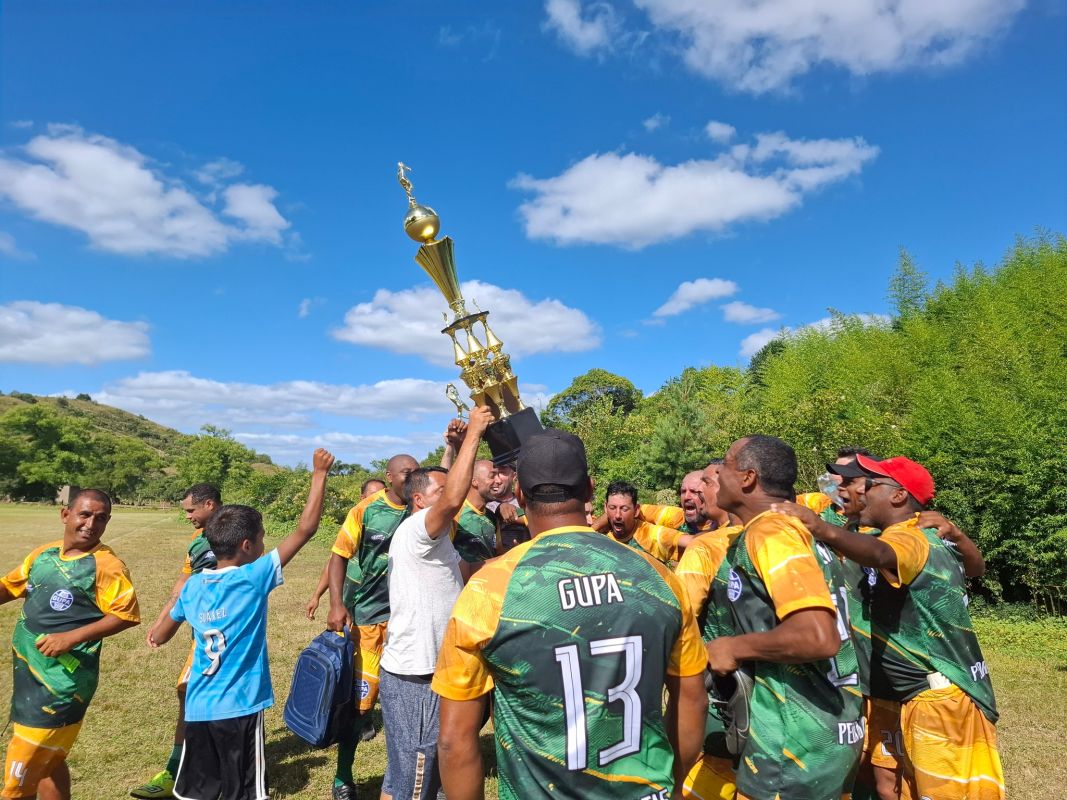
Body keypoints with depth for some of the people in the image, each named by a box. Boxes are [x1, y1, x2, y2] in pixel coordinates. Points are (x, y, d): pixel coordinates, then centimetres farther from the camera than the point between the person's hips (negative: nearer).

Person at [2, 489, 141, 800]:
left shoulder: (105, 565, -16)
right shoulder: (44, 554, 5)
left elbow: (127, 615, -19)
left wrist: (72, 637, -23)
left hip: (60, 681, -7)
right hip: (27, 672, 7)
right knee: (47, 761, 21)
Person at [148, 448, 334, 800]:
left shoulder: (193, 585, 1)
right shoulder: (255, 577, -15)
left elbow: (158, 638, 16)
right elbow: (305, 529, -18)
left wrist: (177, 598, 33)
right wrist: (319, 473, -12)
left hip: (198, 708, 6)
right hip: (240, 708, -5)